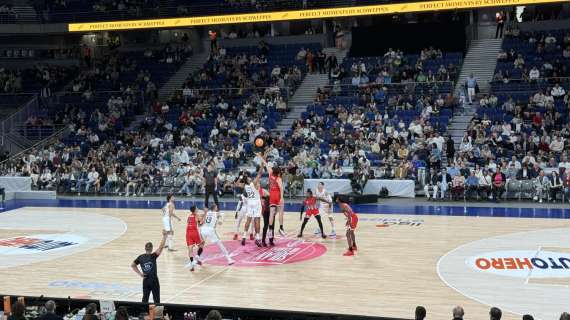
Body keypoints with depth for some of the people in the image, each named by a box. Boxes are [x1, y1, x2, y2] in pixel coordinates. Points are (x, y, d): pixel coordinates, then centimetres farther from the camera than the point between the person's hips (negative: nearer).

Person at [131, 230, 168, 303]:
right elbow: (161, 247, -22)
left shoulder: (140, 257, -1)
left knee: (145, 299, 11)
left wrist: (140, 274, 5)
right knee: (156, 300, 5)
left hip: (145, 281, 4)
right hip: (154, 281, -4)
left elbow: (132, 265, 7)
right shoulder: (153, 256, -14)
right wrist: (164, 236, -23)